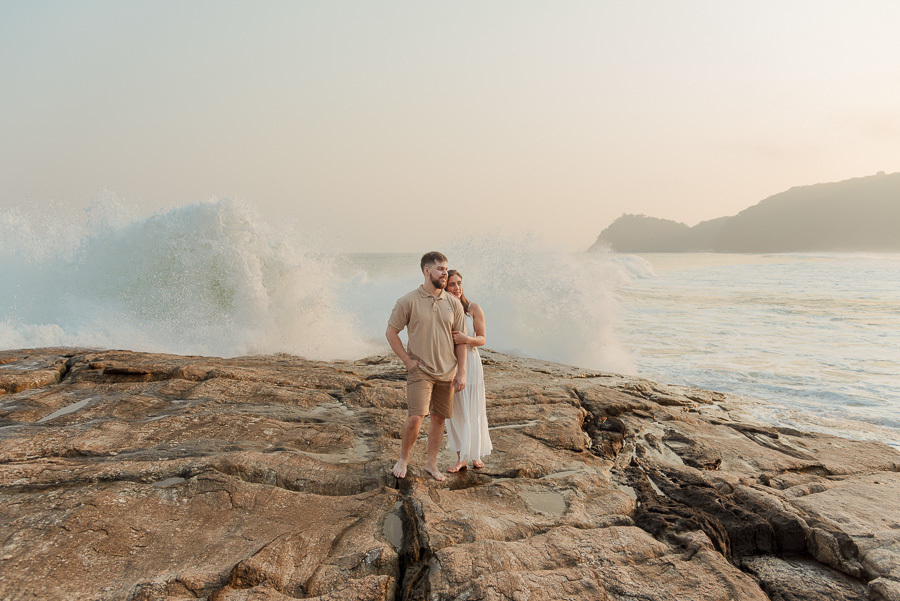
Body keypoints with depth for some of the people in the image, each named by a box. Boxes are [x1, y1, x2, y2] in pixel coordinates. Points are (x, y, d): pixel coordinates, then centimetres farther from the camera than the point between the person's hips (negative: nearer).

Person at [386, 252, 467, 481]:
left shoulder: (454, 303, 3)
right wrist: (407, 360, -5)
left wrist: (461, 372, 3)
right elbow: (391, 333, 0)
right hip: (420, 371, -4)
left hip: (446, 372, 4)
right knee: (414, 418, -13)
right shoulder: (408, 301, -7)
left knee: (439, 419, 10)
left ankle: (431, 463, 26)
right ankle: (403, 459, 12)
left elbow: (460, 340, 7)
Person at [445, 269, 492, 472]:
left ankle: (475, 454, 24)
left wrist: (466, 339, -22)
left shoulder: (474, 309, -4)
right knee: (455, 412, 7)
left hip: (470, 362, -2)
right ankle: (461, 458, 17)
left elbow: (482, 339, -4)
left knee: (473, 411, 5)